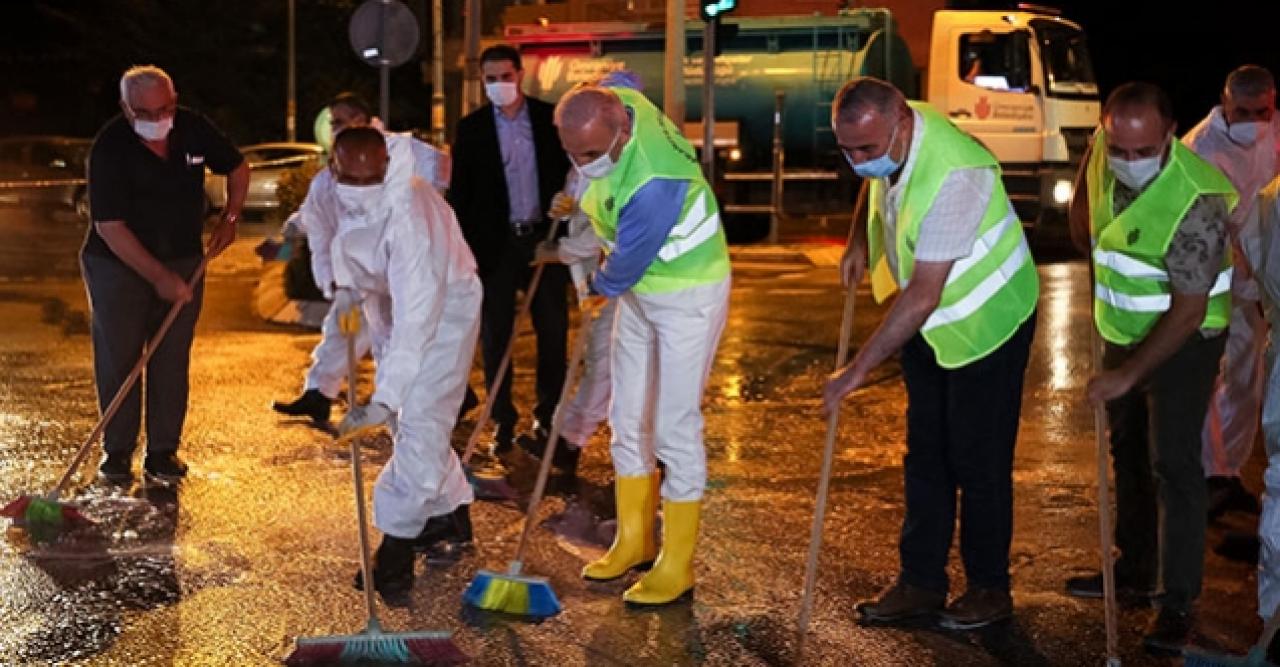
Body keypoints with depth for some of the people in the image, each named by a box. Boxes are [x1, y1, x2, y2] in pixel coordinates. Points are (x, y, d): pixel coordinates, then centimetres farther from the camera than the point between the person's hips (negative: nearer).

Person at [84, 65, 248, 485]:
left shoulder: (194, 129, -7)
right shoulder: (109, 148, -20)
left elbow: (237, 168, 12)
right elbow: (109, 226, -22)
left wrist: (230, 218, -2)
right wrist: (158, 277, -24)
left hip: (183, 261, 3)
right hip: (119, 263, -3)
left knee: (172, 360, 2)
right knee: (118, 359, -1)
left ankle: (163, 451, 9)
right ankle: (117, 452, 11)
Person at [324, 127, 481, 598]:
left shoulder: (410, 212, -38)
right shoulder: (331, 193, -17)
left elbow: (415, 317, -41)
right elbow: (325, 229, 8)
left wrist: (384, 399, -43)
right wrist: (344, 284, -11)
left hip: (444, 301, -7)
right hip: (386, 298, 8)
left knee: (421, 419, -14)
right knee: (406, 416, 13)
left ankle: (396, 544, -9)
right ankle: (450, 513, 30)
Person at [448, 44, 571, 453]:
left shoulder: (551, 119, 1)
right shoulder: (471, 127, 2)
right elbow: (460, 191, 4)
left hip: (545, 236, 0)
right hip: (496, 243, 0)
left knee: (553, 330, 5)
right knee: (495, 334, 2)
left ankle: (549, 414, 18)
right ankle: (503, 419, 10)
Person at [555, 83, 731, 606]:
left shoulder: (652, 185, -37)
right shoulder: (609, 104, -12)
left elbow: (623, 266, -24)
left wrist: (601, 287, 0)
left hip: (687, 295, -9)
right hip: (638, 288, 9)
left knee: (675, 428, -5)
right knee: (627, 420, 13)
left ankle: (677, 567, 5)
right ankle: (634, 542, 27)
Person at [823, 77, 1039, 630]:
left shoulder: (954, 175, -36)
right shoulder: (886, 138, -10)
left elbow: (924, 296, -35)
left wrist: (857, 370, -31)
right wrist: (860, 242, 5)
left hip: (987, 320, -8)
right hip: (926, 322, 8)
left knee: (978, 460, 0)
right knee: (924, 452, 11)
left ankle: (989, 588, 16)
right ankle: (921, 582, 20)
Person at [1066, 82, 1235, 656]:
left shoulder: (1195, 202, -33)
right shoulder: (1103, 152, -13)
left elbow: (1189, 311, -29)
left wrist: (1128, 374, -26)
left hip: (1183, 342, -7)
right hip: (1124, 331, 8)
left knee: (1173, 465, -8)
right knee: (1127, 450, 17)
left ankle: (1178, 604, 0)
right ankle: (1135, 571, 32)